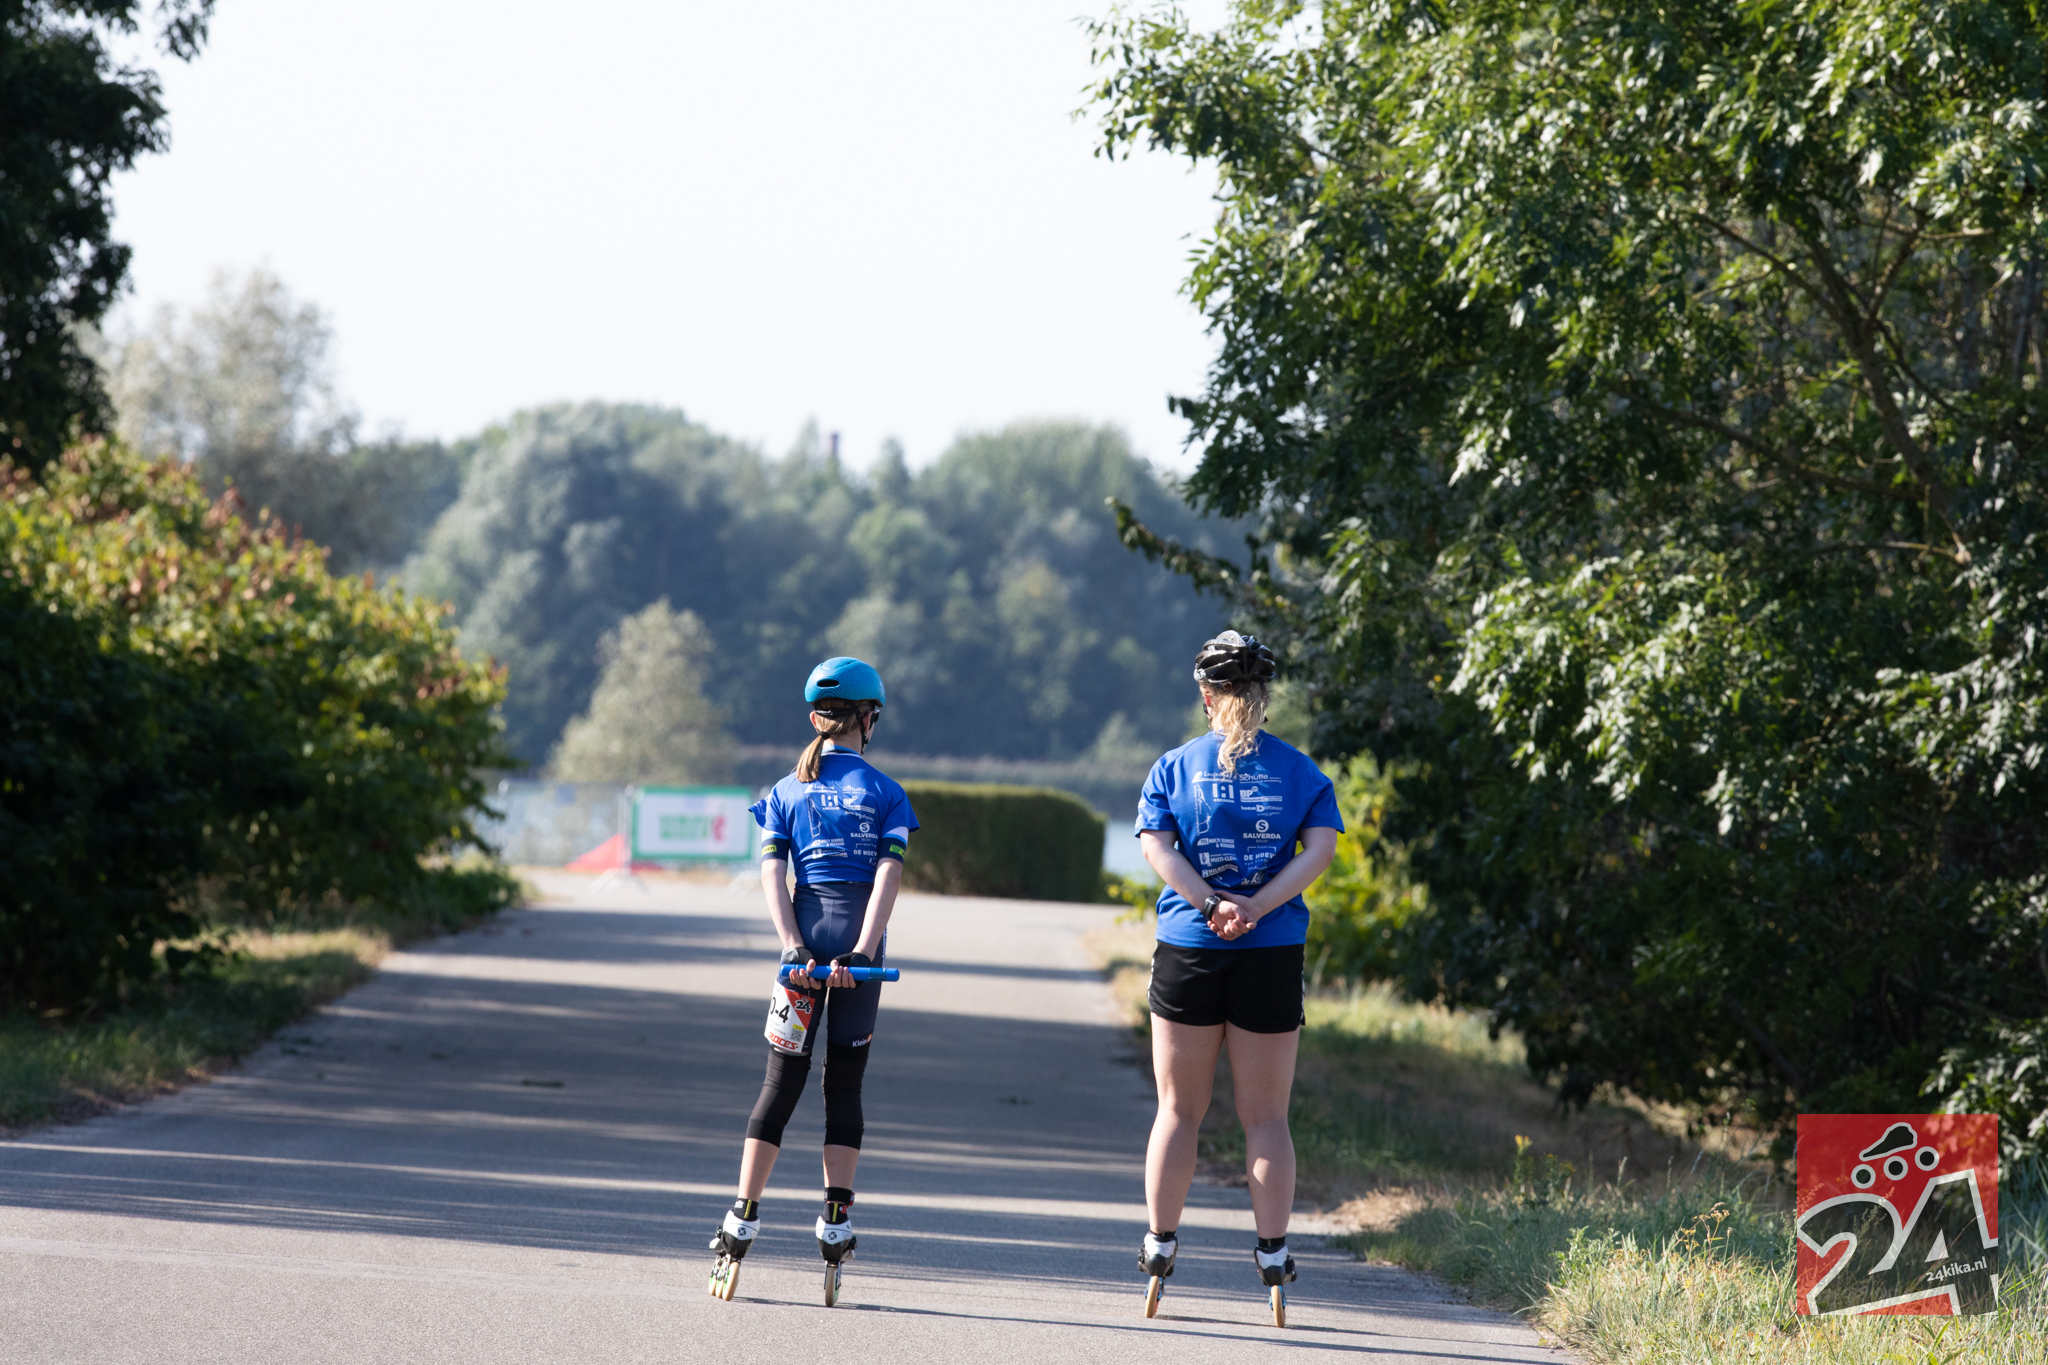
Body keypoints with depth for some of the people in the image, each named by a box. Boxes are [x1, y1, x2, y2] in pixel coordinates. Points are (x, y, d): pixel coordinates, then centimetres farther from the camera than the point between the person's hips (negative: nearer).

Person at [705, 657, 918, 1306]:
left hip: (806, 934, 1)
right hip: (859, 934, -1)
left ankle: (740, 1225, -1)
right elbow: (888, 875, -8)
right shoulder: (885, 793, 4)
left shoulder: (788, 791, 9)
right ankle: (836, 1223, 2)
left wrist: (793, 947, -9)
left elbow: (773, 873, -3)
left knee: (783, 1081, 4)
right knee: (844, 1084, 7)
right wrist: (862, 950, -15)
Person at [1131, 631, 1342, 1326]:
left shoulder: (1174, 767, 3)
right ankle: (1272, 1256, 3)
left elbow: (1156, 846, -9)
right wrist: (1255, 907, -15)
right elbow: (1322, 846, -9)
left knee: (1179, 1109, 10)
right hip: (1273, 956, 0)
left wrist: (1211, 905, -15)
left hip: (1188, 953, 0)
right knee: (1266, 1116, 5)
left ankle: (1159, 1245, 13)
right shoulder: (1299, 770, 4)